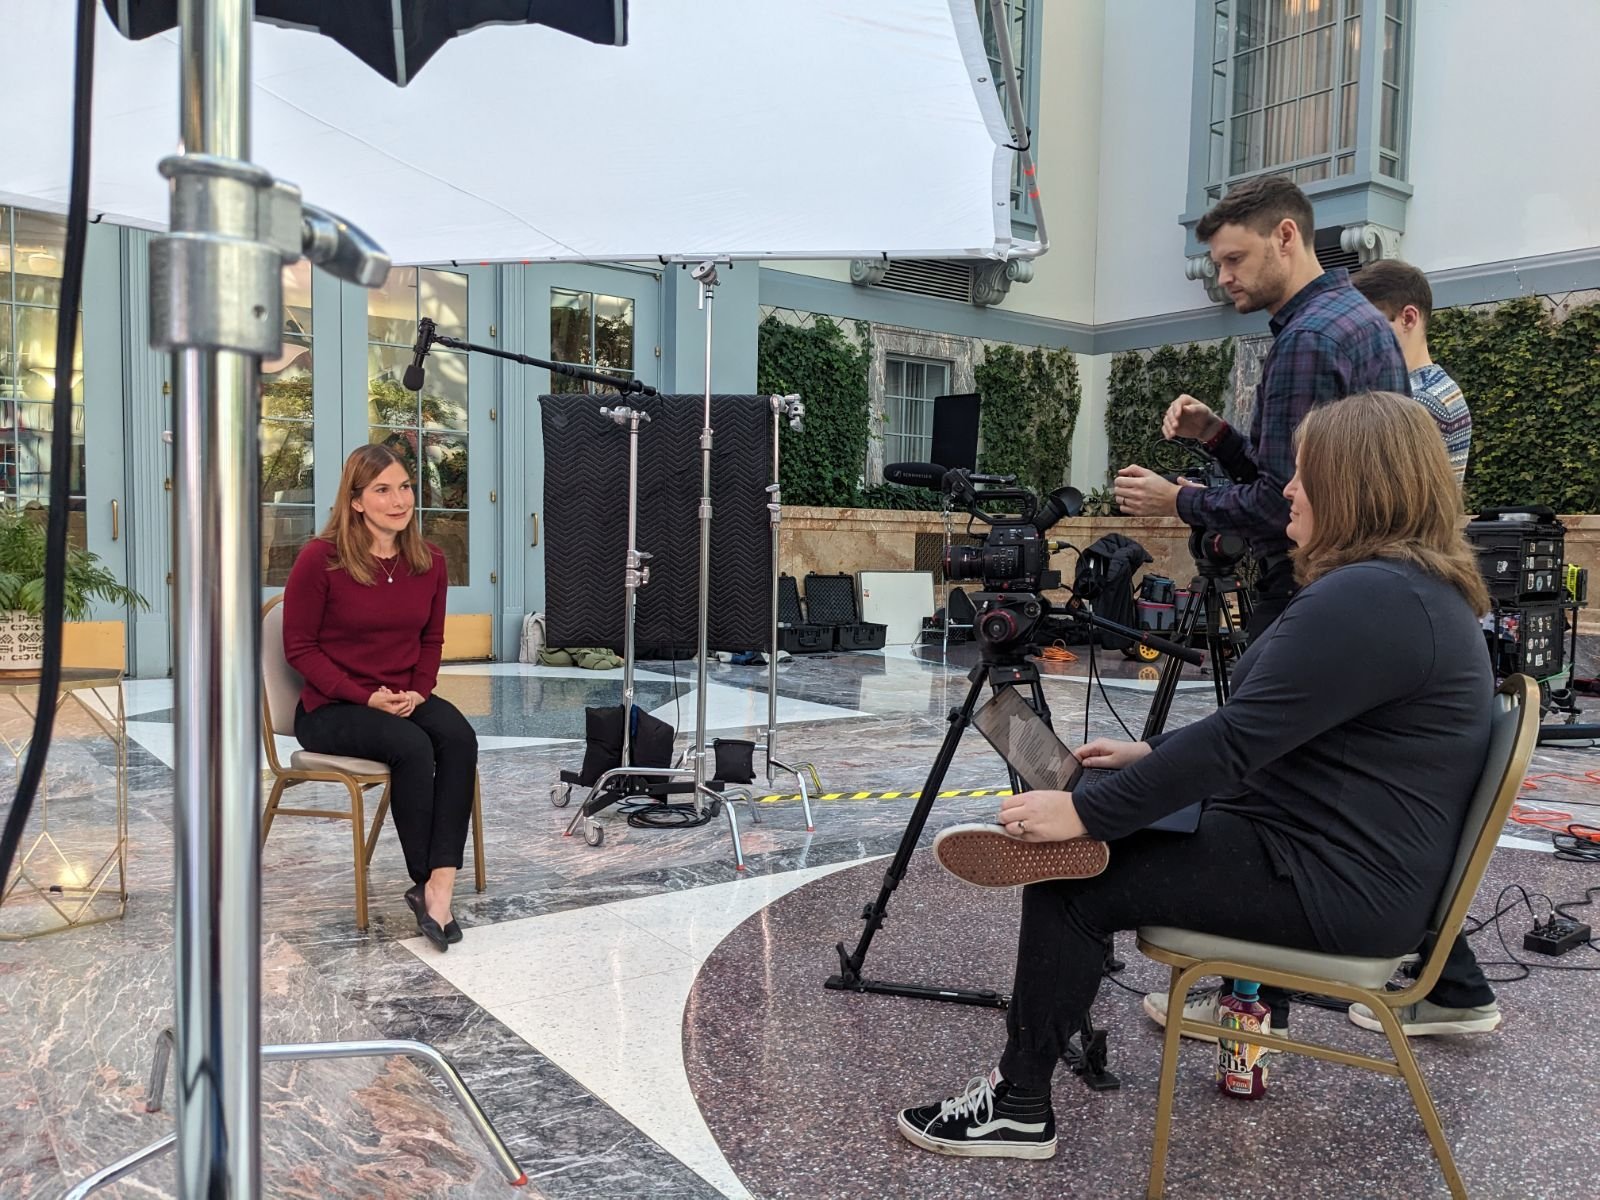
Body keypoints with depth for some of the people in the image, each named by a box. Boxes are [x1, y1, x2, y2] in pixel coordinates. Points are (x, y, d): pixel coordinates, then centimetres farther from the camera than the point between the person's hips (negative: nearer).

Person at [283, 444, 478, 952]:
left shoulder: (429, 561, 3)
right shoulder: (321, 558, -11)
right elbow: (300, 647, -7)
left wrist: (418, 690, -6)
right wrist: (365, 697, -17)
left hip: (407, 699, 5)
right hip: (330, 709, -4)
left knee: (458, 737, -28)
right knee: (412, 746, -32)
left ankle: (440, 886, -31)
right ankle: (425, 886, -18)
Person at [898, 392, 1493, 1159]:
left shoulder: (1368, 599, -23)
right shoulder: (1412, 585, 12)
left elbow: (1237, 739, -26)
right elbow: (1268, 730, 17)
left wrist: (1084, 812, -20)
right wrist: (1150, 755, 13)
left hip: (1339, 884, -11)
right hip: (1334, 853, 11)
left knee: (1071, 884, -9)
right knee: (1075, 854, 8)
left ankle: (1020, 1105, 5)